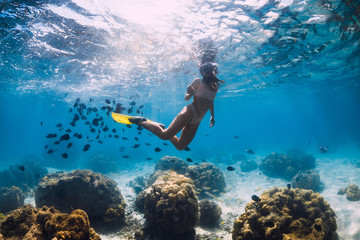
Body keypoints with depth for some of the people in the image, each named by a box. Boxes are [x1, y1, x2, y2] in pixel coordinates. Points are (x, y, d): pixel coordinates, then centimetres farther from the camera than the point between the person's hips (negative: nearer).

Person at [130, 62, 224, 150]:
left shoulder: (215, 86, 15)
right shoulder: (198, 82, -1)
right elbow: (186, 98, -2)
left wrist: (212, 116, 30)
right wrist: (190, 93, -24)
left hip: (196, 121, 7)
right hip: (190, 112, -7)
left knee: (180, 146, 4)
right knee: (164, 136, -15)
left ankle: (162, 128, 22)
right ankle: (140, 121, 2)